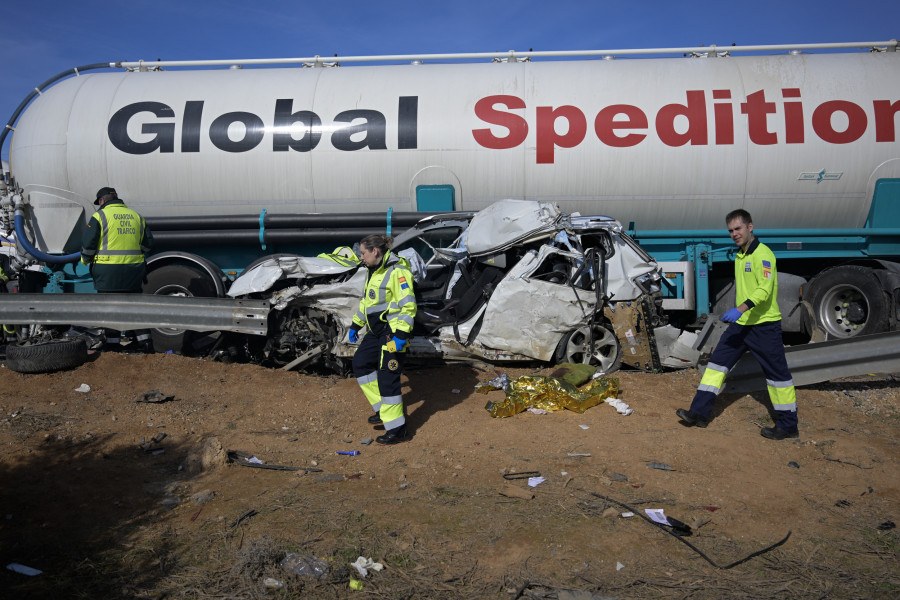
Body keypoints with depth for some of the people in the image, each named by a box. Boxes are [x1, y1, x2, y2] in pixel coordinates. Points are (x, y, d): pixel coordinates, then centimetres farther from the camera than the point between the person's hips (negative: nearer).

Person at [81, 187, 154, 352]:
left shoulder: (100, 216, -4)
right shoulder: (136, 216, 10)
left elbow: (88, 245, -5)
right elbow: (148, 243, 13)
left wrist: (86, 260, 13)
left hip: (108, 271, -4)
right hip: (133, 269, 4)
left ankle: (112, 342, 9)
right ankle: (143, 339, 11)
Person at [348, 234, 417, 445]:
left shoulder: (397, 272, -17)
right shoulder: (374, 271, 13)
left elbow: (408, 305, -21)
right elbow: (366, 301, 24)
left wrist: (401, 334, -25)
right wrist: (356, 325, 26)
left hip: (393, 332, -10)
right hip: (377, 330, 10)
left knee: (387, 377, -8)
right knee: (360, 363, 16)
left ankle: (397, 428, 2)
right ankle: (384, 409, 26)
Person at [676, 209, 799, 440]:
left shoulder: (763, 254, -15)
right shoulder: (740, 256, 13)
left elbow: (765, 290, -26)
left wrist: (740, 309, -36)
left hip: (764, 325, -9)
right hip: (741, 324, 9)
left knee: (777, 372, 2)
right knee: (717, 361, 5)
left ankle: (788, 426, 14)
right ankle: (699, 413, 9)